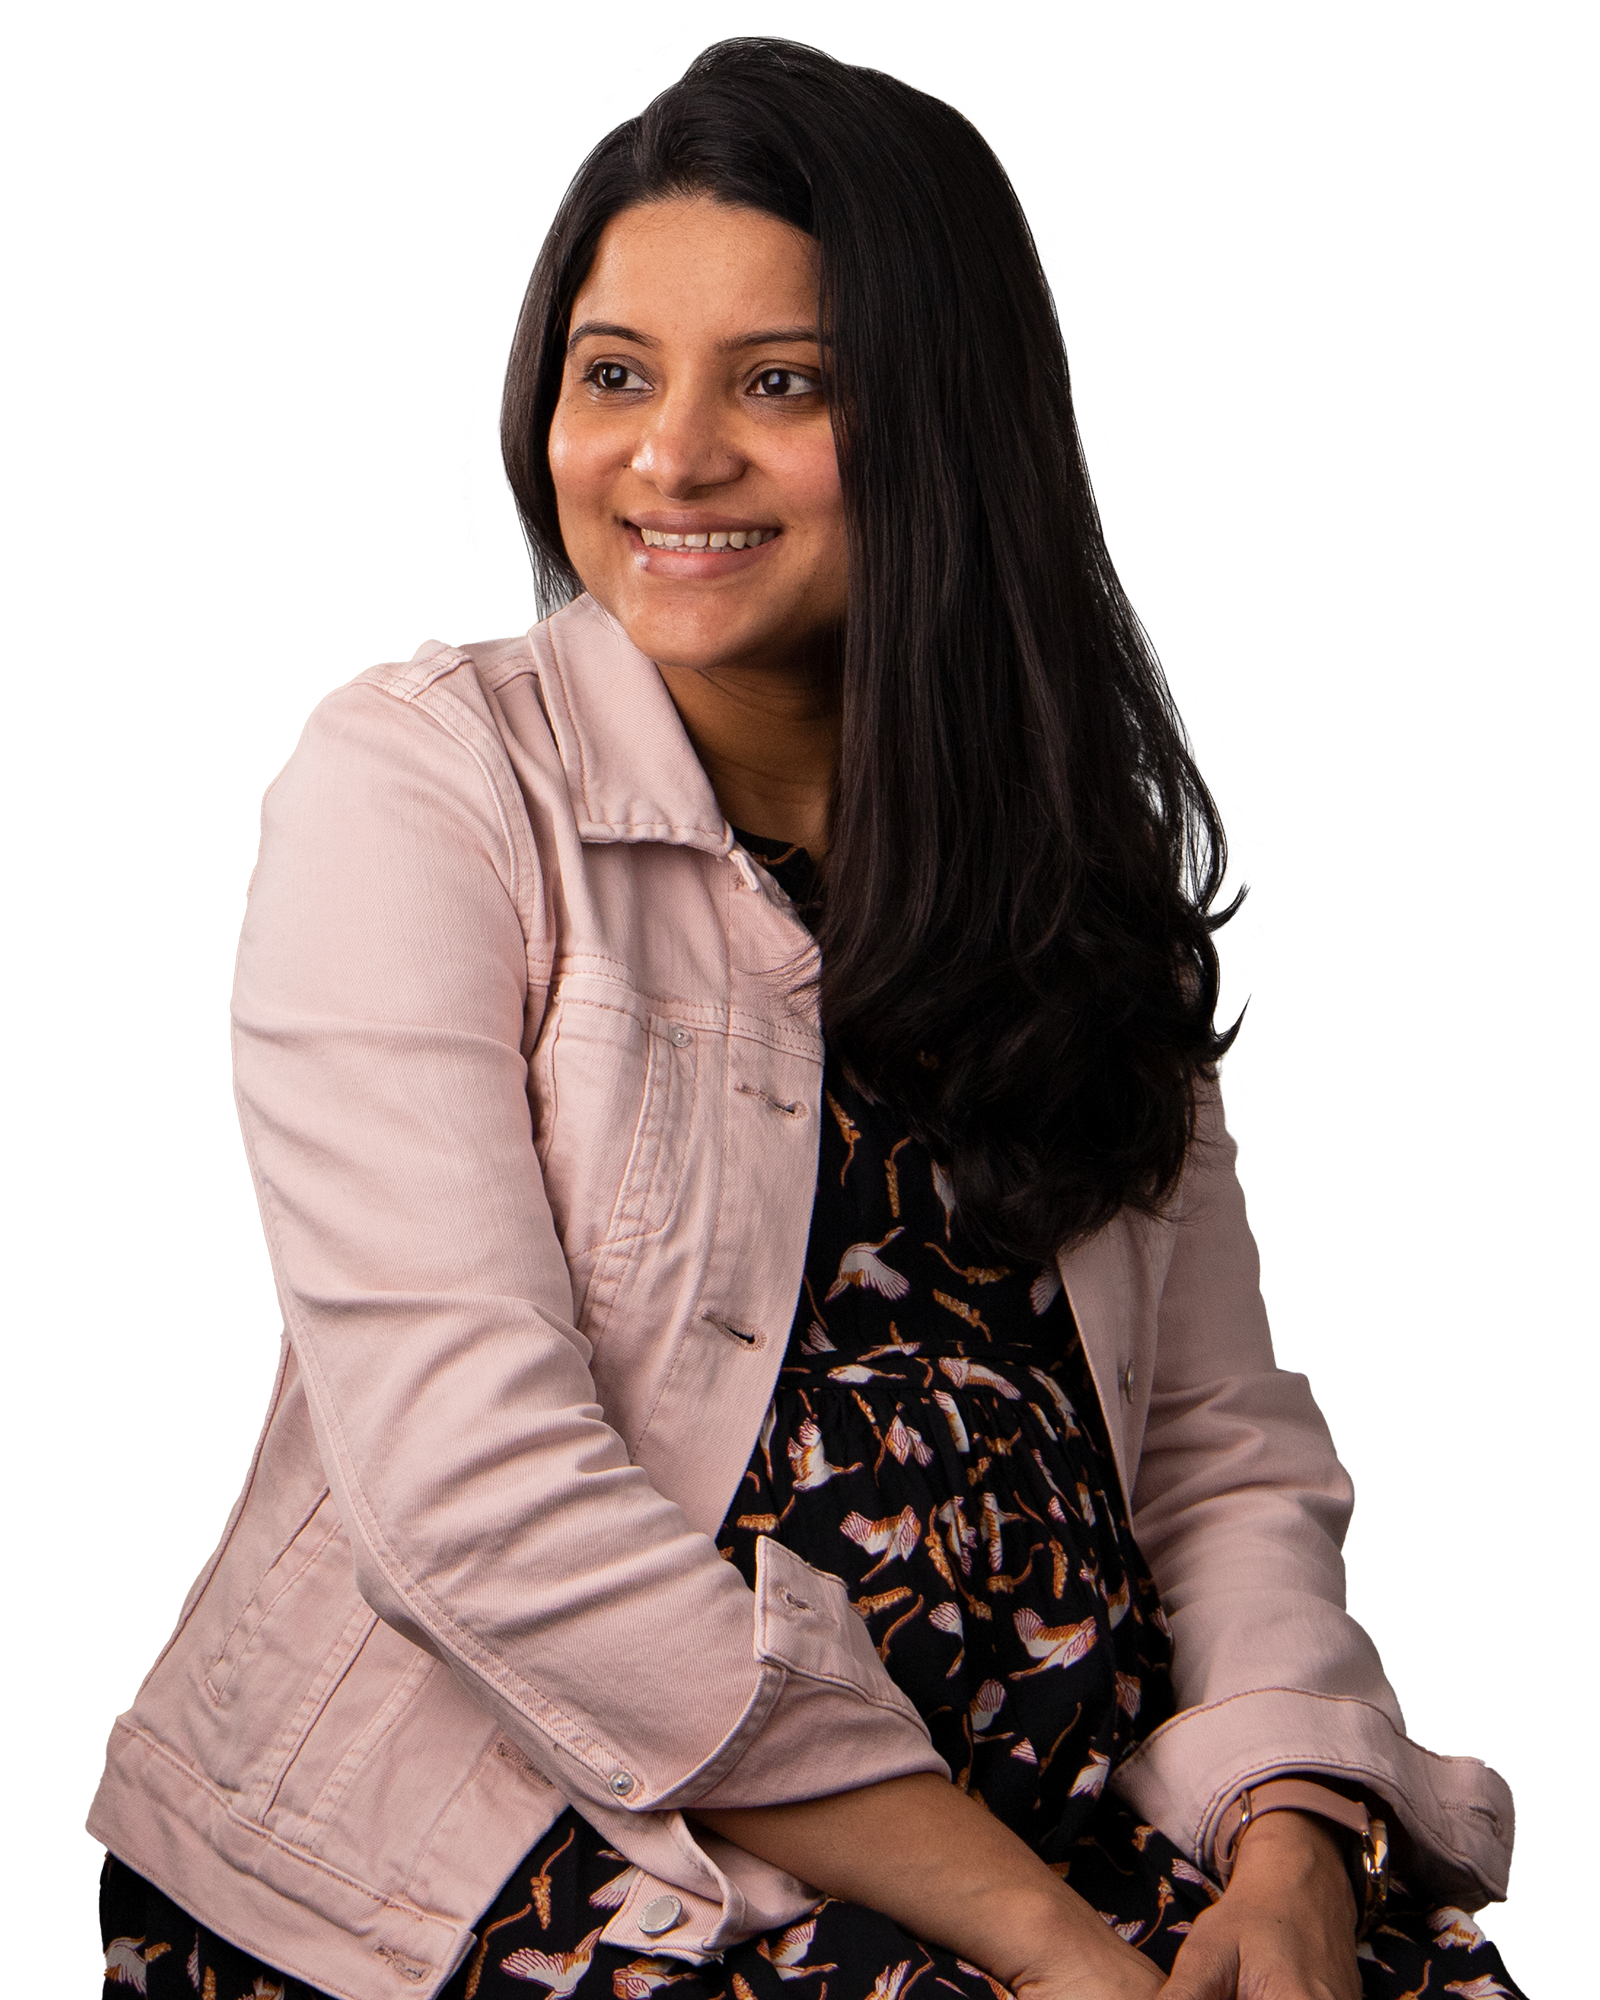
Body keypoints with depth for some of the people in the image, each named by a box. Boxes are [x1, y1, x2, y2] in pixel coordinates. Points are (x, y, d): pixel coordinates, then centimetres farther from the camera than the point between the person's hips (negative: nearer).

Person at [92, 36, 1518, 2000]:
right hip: (498, 1830, -4)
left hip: (1067, 1822, 4)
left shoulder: (1077, 839, 11)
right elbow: (472, 1489, -15)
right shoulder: (415, 783, -5)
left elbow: (1225, 1449, 9)